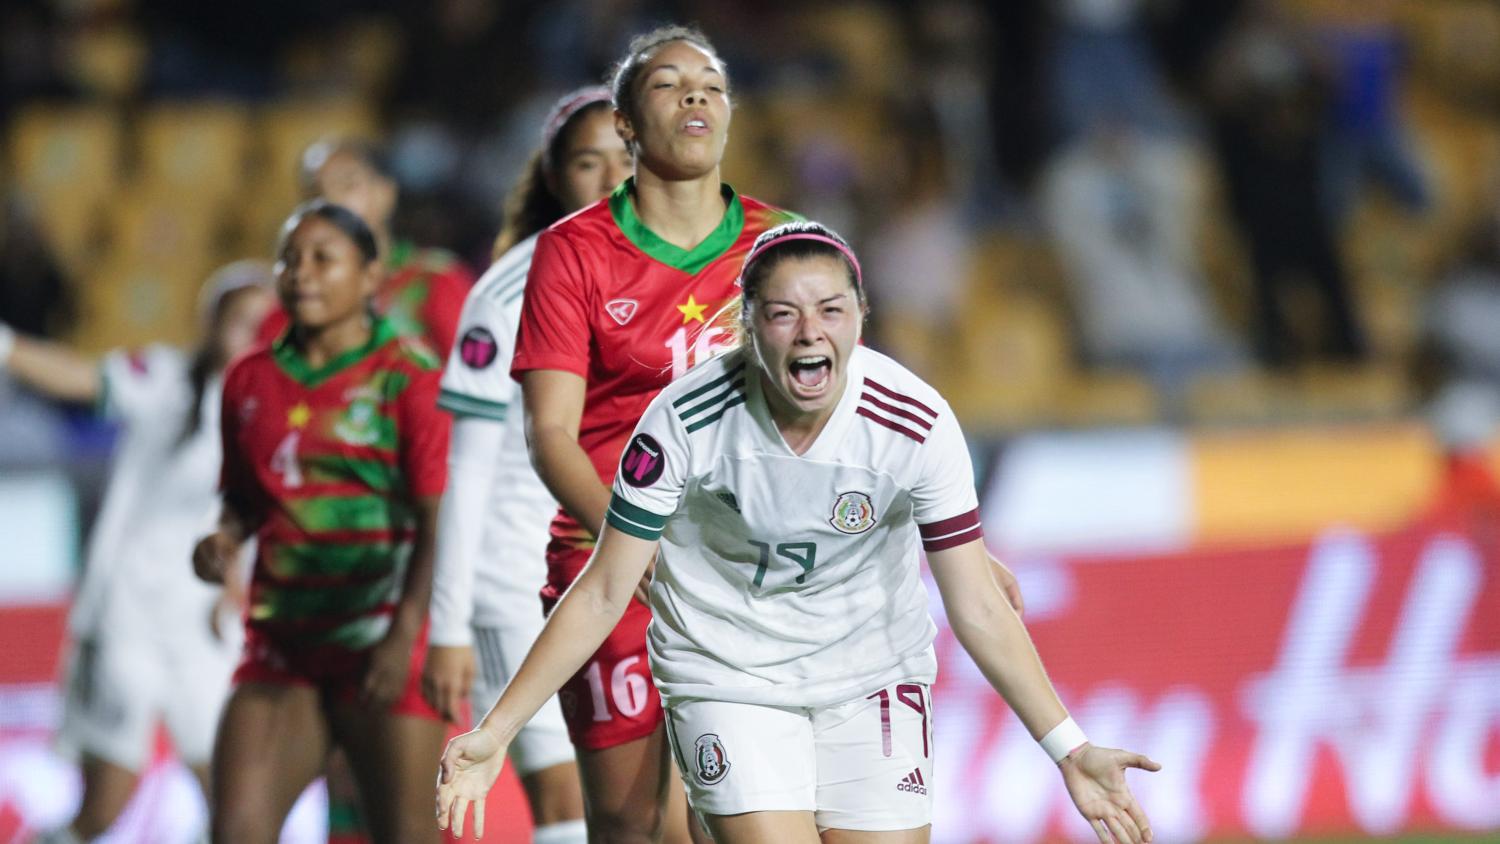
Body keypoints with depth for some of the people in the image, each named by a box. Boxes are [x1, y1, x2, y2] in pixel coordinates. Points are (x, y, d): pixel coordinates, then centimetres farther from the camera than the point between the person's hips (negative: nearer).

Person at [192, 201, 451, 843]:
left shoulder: (407, 376, -4)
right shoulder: (250, 381, 12)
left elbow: (440, 519, -9)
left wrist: (405, 635, -20)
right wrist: (226, 538, 2)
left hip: (382, 640, -5)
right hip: (282, 640, 5)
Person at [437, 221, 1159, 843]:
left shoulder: (917, 426, -19)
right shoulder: (687, 421, -21)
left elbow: (977, 608, -11)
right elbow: (603, 593, -12)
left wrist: (1069, 750, -17)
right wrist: (495, 733, -15)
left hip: (874, 672, 2)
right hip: (727, 677, -2)